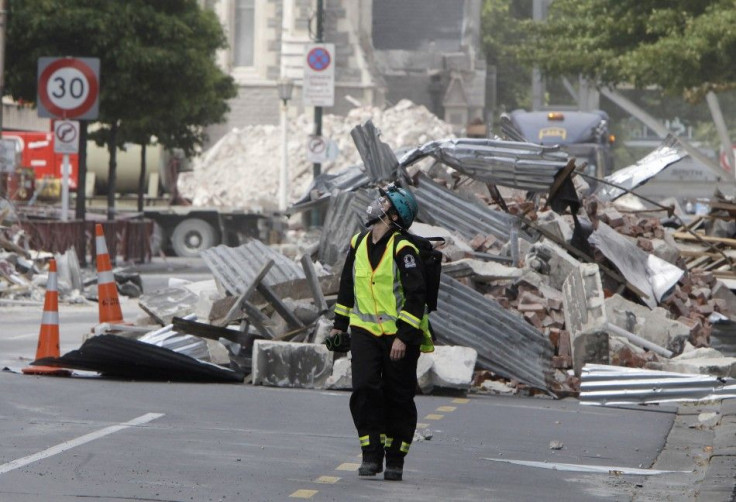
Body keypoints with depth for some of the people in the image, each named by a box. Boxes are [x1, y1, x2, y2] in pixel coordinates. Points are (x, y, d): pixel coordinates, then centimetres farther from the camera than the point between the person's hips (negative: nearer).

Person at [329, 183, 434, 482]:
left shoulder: (403, 249, -13)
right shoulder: (358, 243, 8)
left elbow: (415, 296, -16)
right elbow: (347, 285, 21)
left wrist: (403, 337, -21)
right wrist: (339, 323, 22)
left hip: (401, 334, -4)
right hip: (364, 331, 4)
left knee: (398, 398, 2)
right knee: (364, 389, -12)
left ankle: (395, 460, 12)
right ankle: (371, 455, -7)